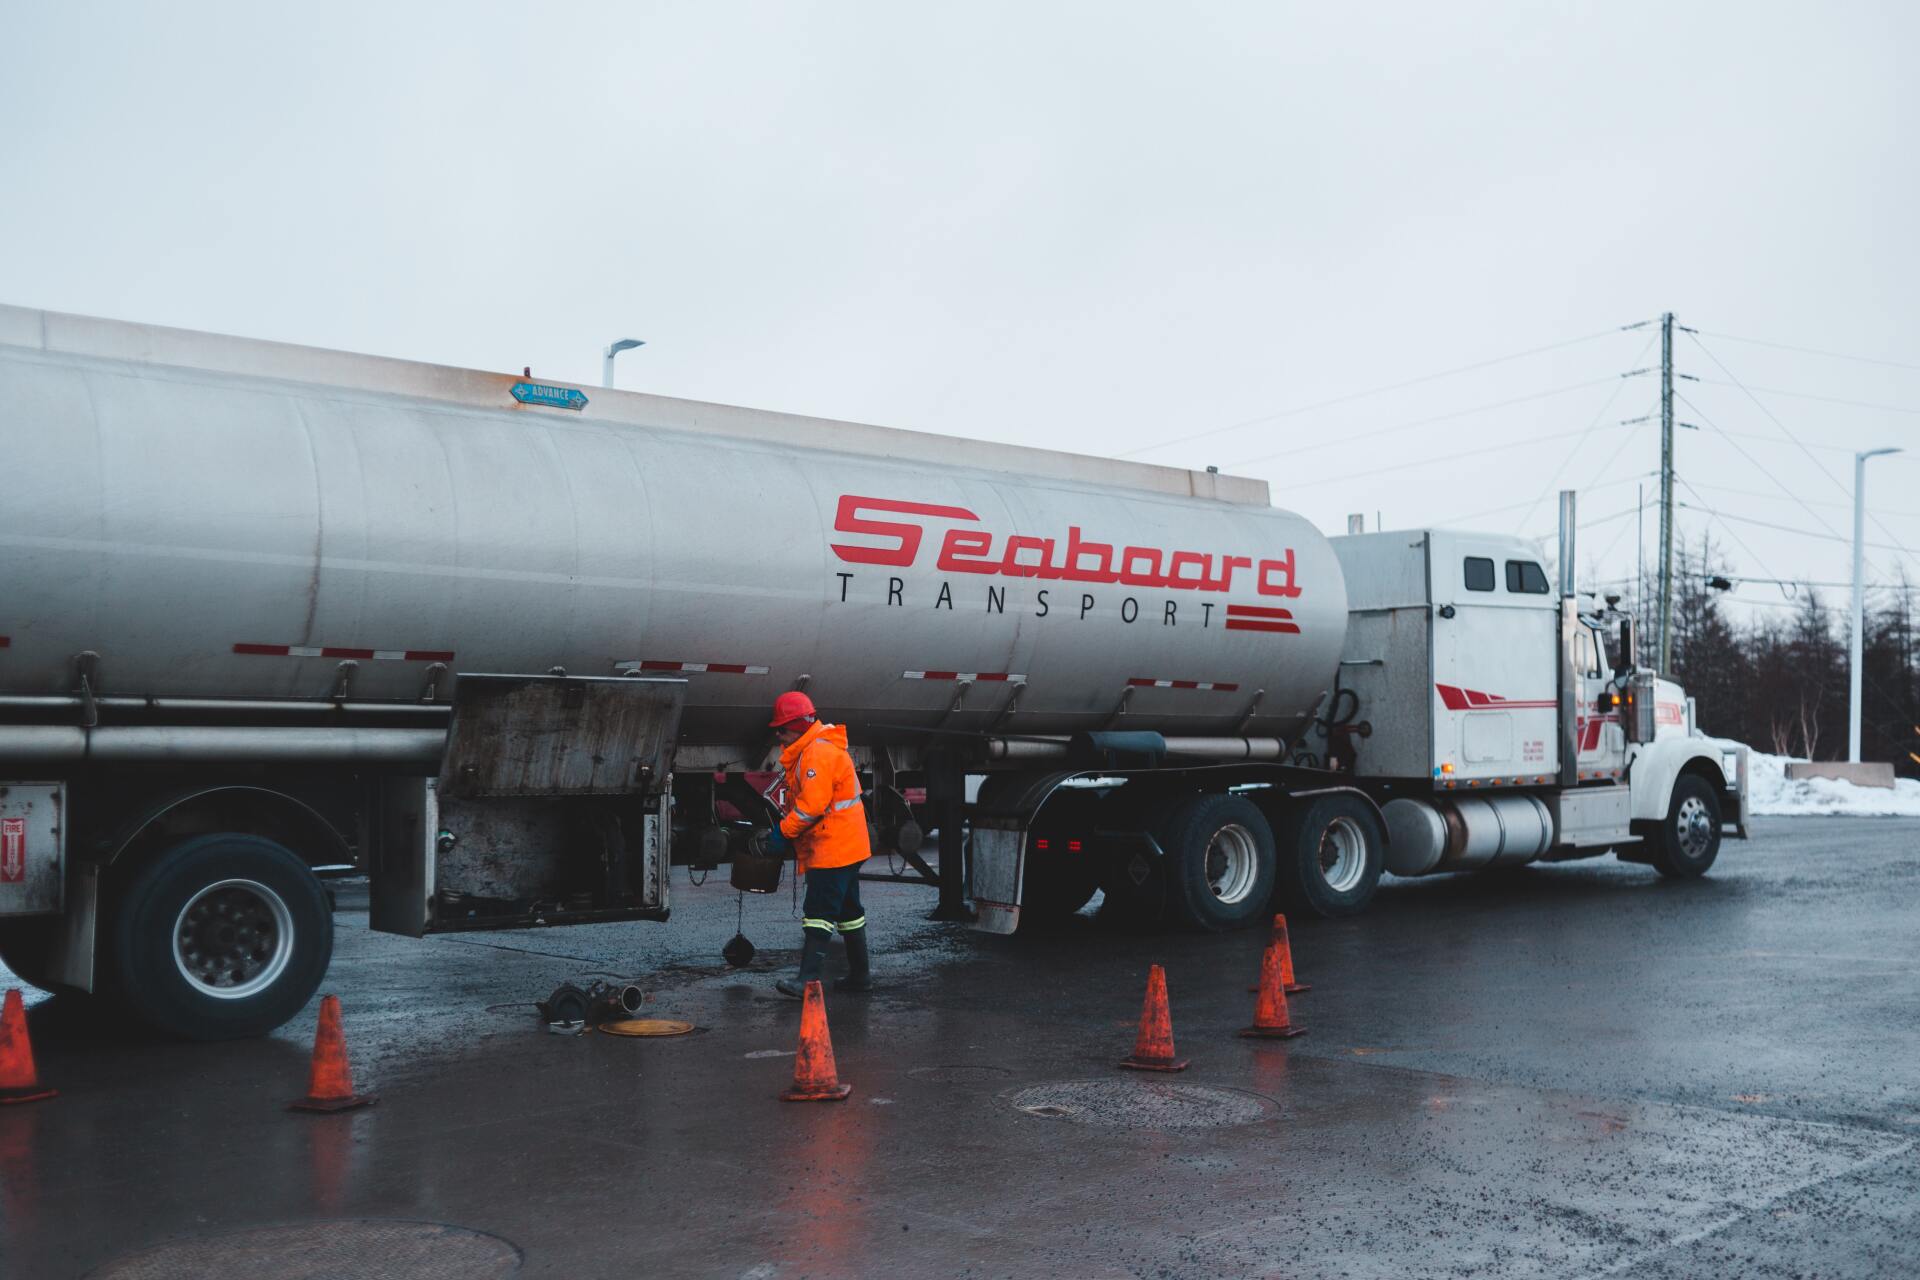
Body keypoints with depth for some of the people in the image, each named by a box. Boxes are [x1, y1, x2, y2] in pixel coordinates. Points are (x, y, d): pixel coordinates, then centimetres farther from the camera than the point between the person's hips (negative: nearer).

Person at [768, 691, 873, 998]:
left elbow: (812, 804, -25)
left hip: (833, 847, -11)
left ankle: (808, 980, -15)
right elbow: (803, 798, 20)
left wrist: (784, 830, -14)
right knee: (848, 910, 16)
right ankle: (860, 974, 24)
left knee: (819, 912, -13)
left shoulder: (818, 752, -18)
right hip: (846, 847, 11)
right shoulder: (809, 751, 17)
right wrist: (789, 828, 7)